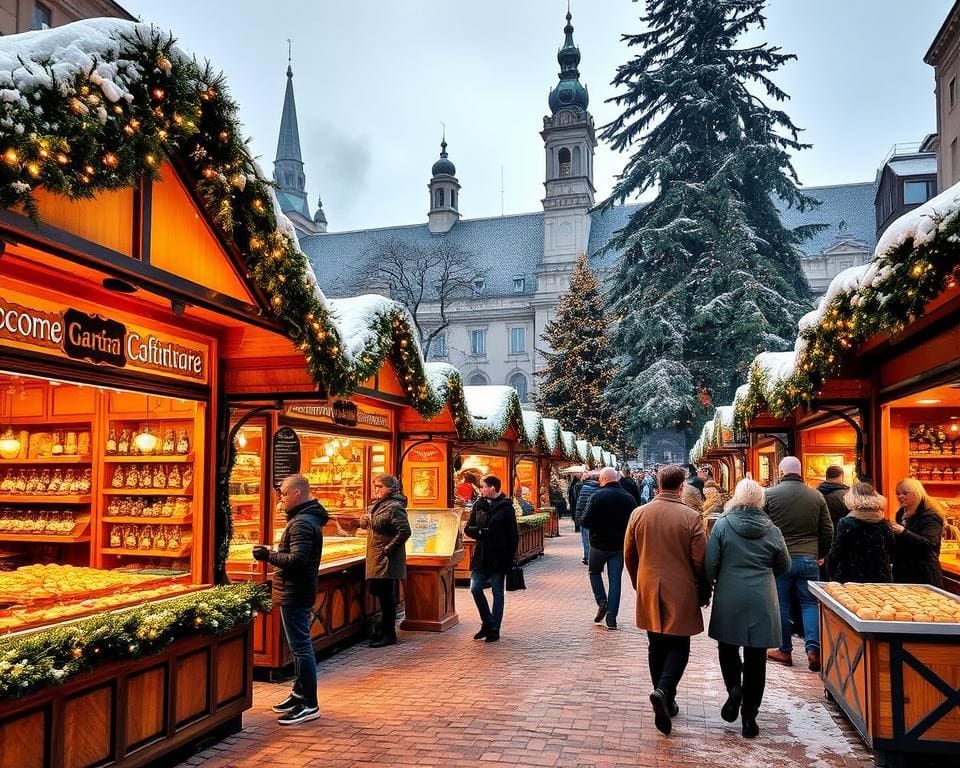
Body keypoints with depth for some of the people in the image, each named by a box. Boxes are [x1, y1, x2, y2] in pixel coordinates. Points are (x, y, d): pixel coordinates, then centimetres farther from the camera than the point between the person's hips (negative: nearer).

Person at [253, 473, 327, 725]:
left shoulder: (302, 523, -20)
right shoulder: (307, 518, 14)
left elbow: (296, 560, -27)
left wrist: (268, 555, -17)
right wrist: (273, 553, 10)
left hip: (294, 594, -11)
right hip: (296, 593, 11)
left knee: (301, 647, -4)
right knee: (300, 645, 19)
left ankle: (309, 704, 3)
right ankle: (300, 693, 31)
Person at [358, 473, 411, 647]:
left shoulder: (394, 507, -17)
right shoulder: (377, 505, 12)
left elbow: (405, 531, -26)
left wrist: (388, 549, -21)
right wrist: (365, 521, 2)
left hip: (387, 561, -9)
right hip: (376, 560, 9)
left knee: (386, 596, -2)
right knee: (381, 594, 17)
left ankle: (389, 634, 8)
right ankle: (384, 628, 30)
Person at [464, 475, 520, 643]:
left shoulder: (506, 508, -7)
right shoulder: (478, 505, 7)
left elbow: (514, 536, -6)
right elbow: (468, 529, 8)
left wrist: (509, 558, -13)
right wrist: (480, 532, -13)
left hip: (499, 558, -5)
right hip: (481, 556, 5)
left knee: (497, 592, 6)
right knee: (475, 588, 0)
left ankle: (494, 629, 15)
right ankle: (487, 622, 20)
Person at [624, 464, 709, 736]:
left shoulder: (638, 514, -3)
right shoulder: (691, 517, -12)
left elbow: (629, 556, 5)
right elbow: (700, 561, -9)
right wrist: (704, 592, 6)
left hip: (649, 591, 3)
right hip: (681, 593, -3)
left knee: (657, 646, 16)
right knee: (678, 646, 8)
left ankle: (666, 702, 22)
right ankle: (664, 690, -14)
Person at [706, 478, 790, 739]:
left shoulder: (722, 526, -6)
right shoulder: (772, 531, -1)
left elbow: (710, 565, -6)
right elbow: (784, 566, 12)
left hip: (729, 600, -1)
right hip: (762, 602, 1)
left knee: (727, 646, 20)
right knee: (756, 657, 9)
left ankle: (734, 687, -3)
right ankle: (749, 716, 12)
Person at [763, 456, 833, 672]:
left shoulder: (769, 495, -6)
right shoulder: (817, 496, 1)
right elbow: (827, 529, 5)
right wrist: (821, 554, 18)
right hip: (809, 559, 2)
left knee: (782, 604, 8)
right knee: (810, 603, 10)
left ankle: (785, 650, 16)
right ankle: (813, 648, -2)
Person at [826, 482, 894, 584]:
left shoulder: (845, 523, -12)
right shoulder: (884, 524, 2)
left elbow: (835, 555, -10)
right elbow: (891, 557, 11)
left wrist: (832, 575, 4)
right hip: (881, 580, 4)